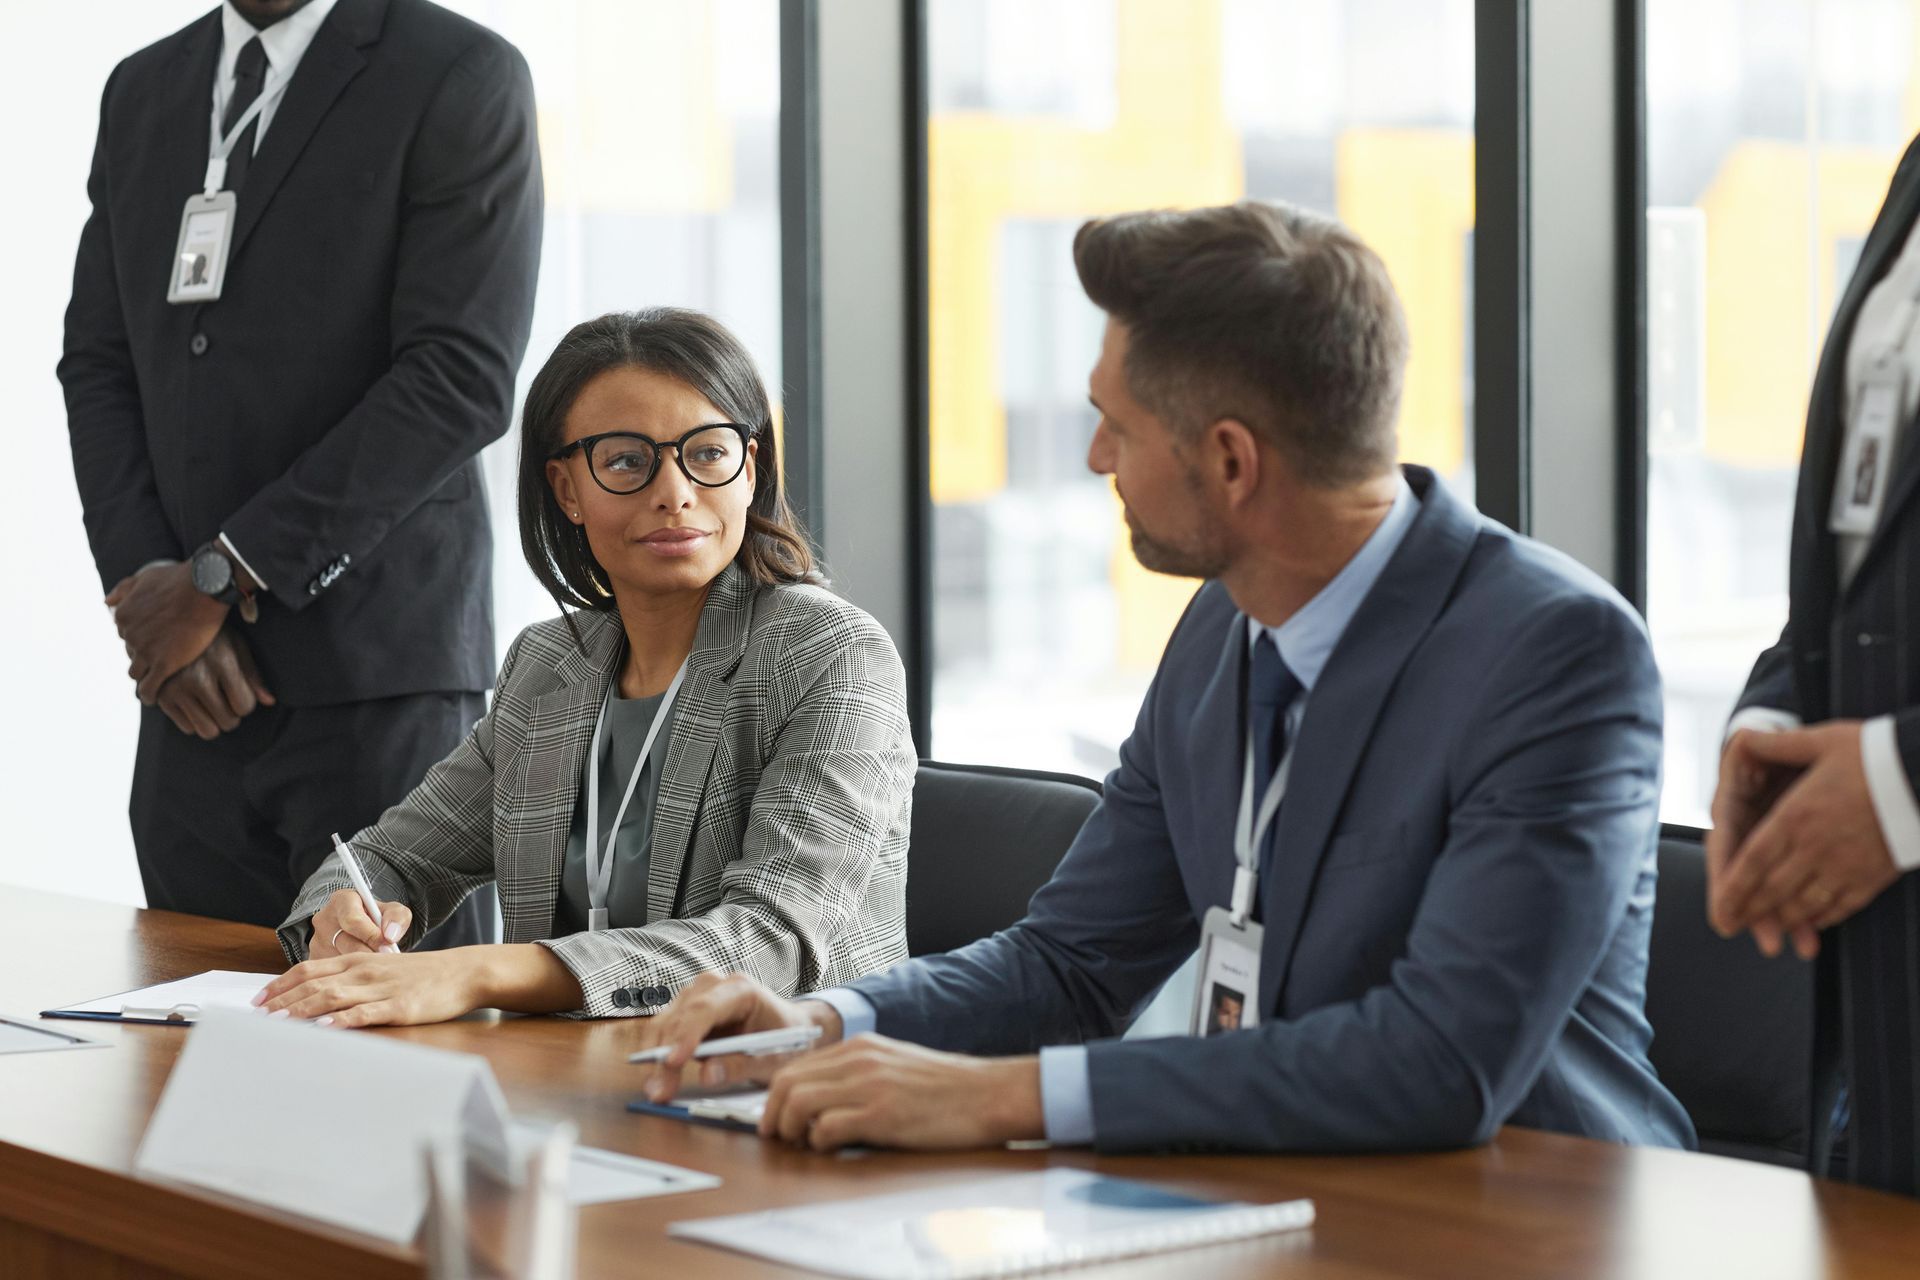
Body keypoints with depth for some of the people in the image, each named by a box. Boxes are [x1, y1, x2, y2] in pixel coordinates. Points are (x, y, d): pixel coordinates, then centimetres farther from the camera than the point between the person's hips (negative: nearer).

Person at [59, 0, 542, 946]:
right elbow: (98, 364, 14)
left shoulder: (462, 77, -4)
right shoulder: (142, 91, 16)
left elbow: (461, 377, -13)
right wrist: (145, 581, -3)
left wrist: (224, 574, -12)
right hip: (193, 691, 5)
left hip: (374, 681, -5)